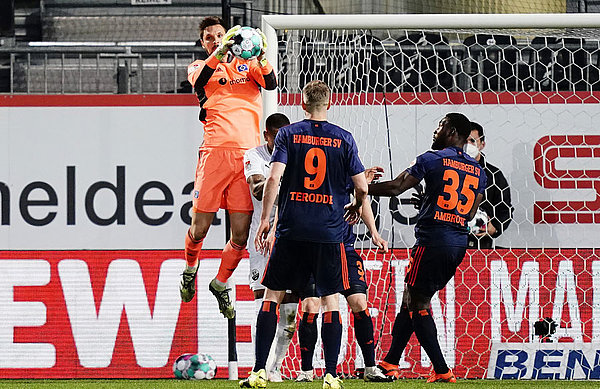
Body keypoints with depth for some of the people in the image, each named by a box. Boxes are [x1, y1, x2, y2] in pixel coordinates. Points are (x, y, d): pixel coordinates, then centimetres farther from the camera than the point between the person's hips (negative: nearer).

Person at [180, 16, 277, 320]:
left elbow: (270, 84, -1)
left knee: (241, 235, -1)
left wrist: (261, 58, -21)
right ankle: (190, 268, 30)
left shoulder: (246, 65, 18)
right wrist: (220, 53, -28)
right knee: (199, 228, -2)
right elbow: (199, 81, -11)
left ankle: (221, 284, 22)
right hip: (215, 152, -1)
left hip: (247, 155, 2)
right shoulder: (200, 66, 13)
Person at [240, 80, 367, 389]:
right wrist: (355, 207, 22)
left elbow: (274, 178, -10)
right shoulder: (343, 139, 2)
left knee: (272, 295, 8)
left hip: (291, 231, 0)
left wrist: (264, 220, -3)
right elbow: (362, 187, 1)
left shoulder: (288, 134, 1)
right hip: (330, 233, 0)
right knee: (330, 300, 5)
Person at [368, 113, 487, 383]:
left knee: (418, 305, -2)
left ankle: (442, 371, -8)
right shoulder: (478, 171, 13)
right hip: (459, 244, 7)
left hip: (433, 239, -7)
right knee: (411, 299, 16)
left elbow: (395, 188, -6)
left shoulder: (433, 160, -5)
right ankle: (390, 363, 20)